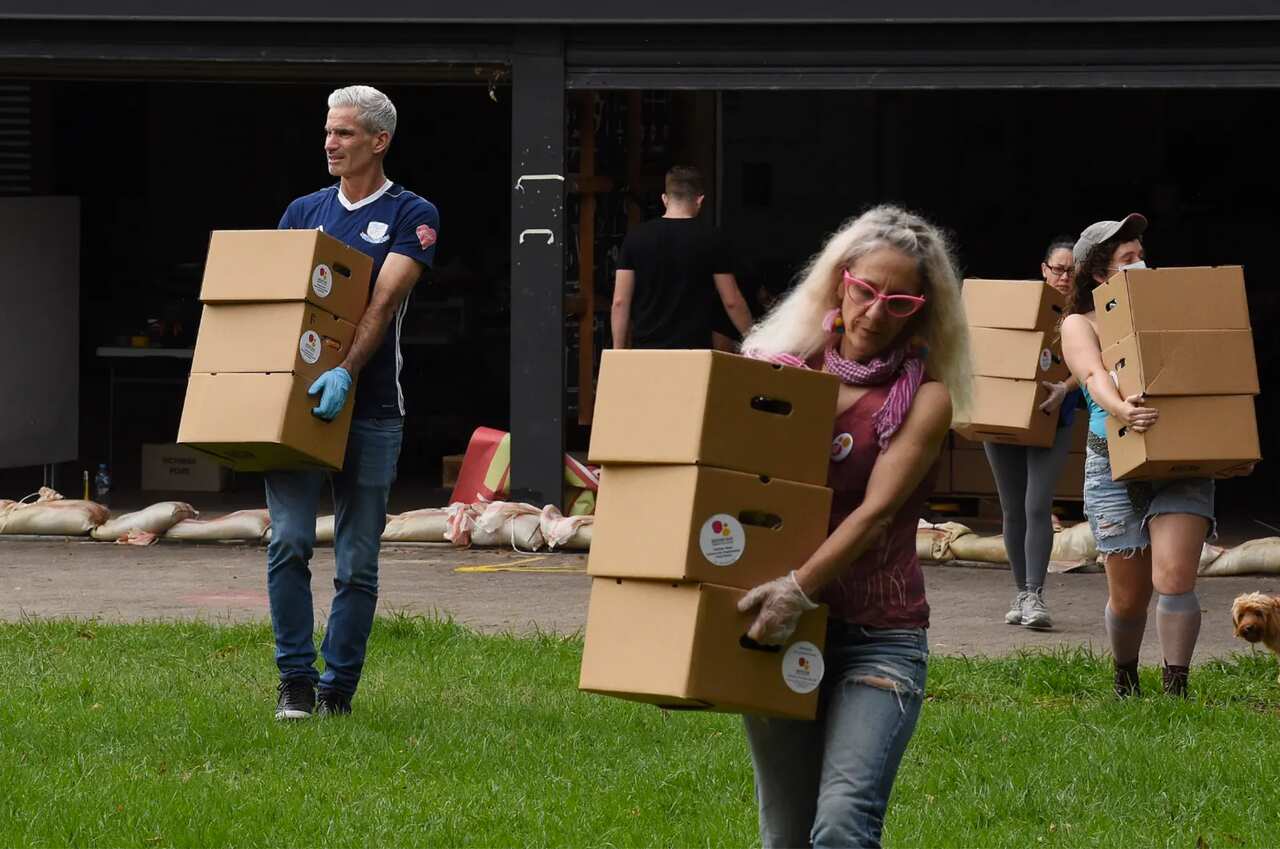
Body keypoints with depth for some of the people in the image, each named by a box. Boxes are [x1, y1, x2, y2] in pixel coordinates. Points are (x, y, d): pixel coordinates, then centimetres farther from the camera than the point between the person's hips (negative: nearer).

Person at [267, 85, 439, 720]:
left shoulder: (411, 216, 0)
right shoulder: (303, 212, 14)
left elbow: (385, 300, -12)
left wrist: (345, 372, -25)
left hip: (369, 408, -2)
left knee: (358, 560, 2)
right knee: (289, 541, -10)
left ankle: (338, 685, 10)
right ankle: (295, 679, -3)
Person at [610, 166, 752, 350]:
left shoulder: (636, 238, 3)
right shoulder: (710, 241, -1)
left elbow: (620, 302, 3)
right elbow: (732, 302, 2)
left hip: (645, 348, 2)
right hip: (693, 348, -2)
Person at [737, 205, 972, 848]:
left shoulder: (923, 397, 0)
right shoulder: (786, 368, 9)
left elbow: (876, 510, -12)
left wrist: (800, 587, -24)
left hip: (877, 634, -4)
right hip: (779, 629, 4)